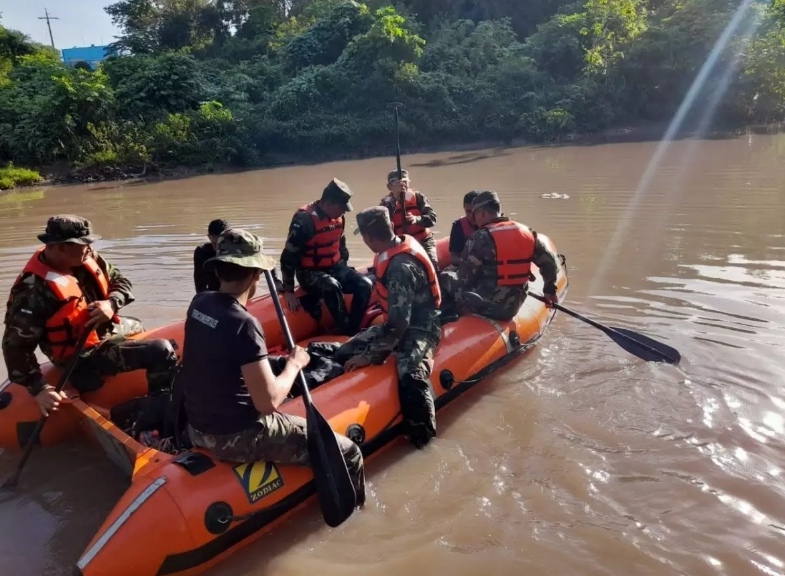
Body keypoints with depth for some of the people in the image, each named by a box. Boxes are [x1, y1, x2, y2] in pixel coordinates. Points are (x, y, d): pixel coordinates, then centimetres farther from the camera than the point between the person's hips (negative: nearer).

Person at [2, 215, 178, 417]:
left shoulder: (84, 259, -9)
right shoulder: (34, 290, -30)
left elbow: (120, 281, 1)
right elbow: (15, 345, -25)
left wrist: (112, 303, -20)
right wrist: (39, 388, -27)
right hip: (82, 357, -9)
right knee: (161, 351, -22)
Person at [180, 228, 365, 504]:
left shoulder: (199, 303, -1)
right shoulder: (243, 323, -25)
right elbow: (268, 402, -27)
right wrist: (294, 364, -9)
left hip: (197, 427, 9)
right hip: (236, 437, -9)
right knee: (348, 454, -4)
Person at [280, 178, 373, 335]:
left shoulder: (338, 217, 2)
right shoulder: (304, 219, -21)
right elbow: (288, 257, -18)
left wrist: (345, 271, 17)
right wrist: (288, 291, -17)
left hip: (335, 267, 7)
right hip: (310, 273, -7)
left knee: (365, 284, -16)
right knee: (331, 286, -37)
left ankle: (353, 329, -11)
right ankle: (347, 333, -23)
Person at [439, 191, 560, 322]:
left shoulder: (480, 238, -15)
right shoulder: (526, 232, 3)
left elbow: (465, 278, -11)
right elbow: (549, 262, 9)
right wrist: (549, 289, 24)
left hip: (483, 306, -6)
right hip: (512, 308, 6)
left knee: (445, 277, 14)